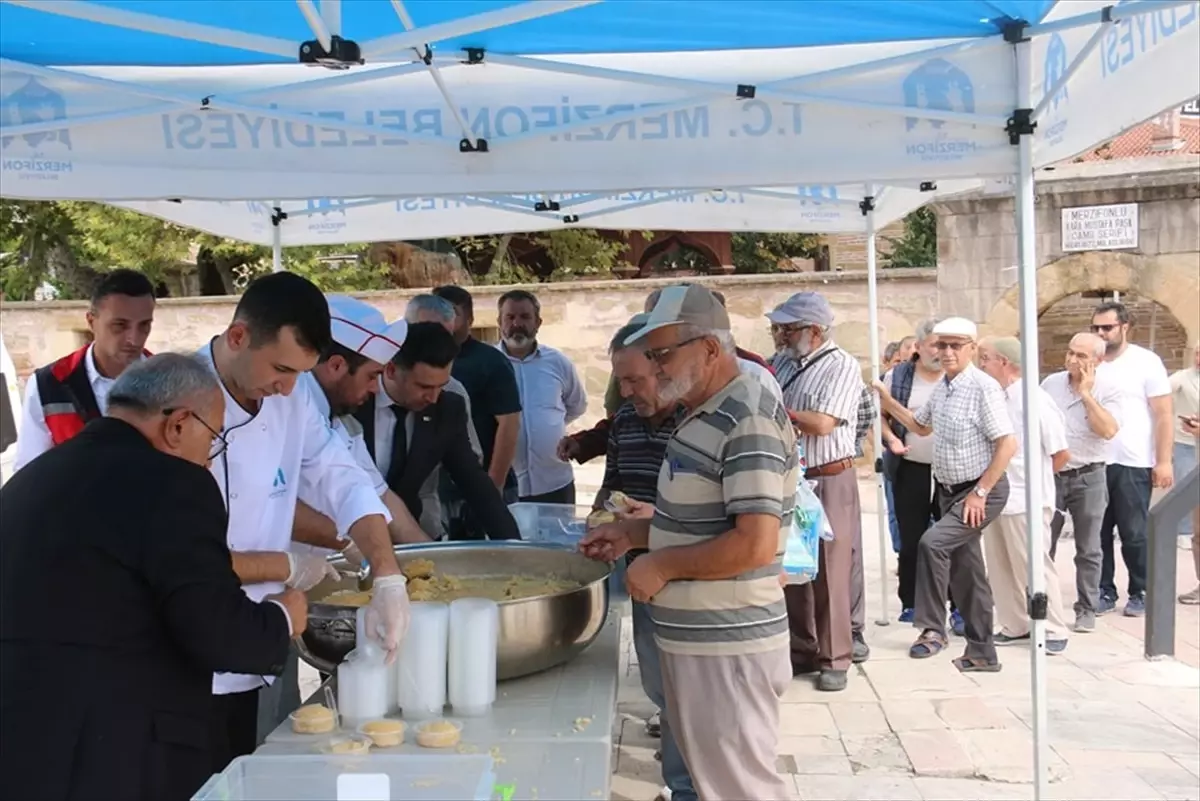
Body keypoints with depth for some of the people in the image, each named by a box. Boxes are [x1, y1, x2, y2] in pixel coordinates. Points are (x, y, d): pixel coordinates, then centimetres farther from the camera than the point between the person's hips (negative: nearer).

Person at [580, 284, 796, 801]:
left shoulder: (748, 421, -21)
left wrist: (663, 565, -18)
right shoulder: (704, 415, 10)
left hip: (727, 647, -10)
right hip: (694, 639, 10)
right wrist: (633, 533, 8)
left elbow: (754, 544, -28)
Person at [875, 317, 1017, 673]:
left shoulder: (984, 387, -18)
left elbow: (1007, 444, -21)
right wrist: (888, 403, 13)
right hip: (948, 490, 9)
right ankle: (982, 654, 24)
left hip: (982, 491, -9)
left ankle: (932, 628, -10)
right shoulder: (941, 387, 7)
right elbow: (922, 426, 24)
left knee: (932, 543, -24)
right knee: (964, 572, 12)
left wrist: (979, 493, -21)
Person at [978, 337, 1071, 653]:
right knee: (1001, 567, 13)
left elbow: (1061, 453, -10)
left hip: (1025, 500, -6)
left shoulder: (1034, 400, -13)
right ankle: (1014, 625, 25)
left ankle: (1053, 630, 15)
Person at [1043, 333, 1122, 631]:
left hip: (1088, 478, -2)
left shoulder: (1108, 392, -6)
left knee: (1087, 550, 7)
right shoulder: (1050, 383, 3)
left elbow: (1108, 431, -21)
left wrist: (1087, 393, -18)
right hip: (1050, 476, 3)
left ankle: (1086, 609, 18)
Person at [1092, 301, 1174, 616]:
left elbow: (1164, 416, -4)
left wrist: (1163, 462, -10)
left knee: (1134, 534, 4)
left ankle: (1140, 593, 18)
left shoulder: (1146, 362, -3)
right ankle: (1105, 591, 18)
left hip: (1133, 465, -3)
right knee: (1098, 532, 7)